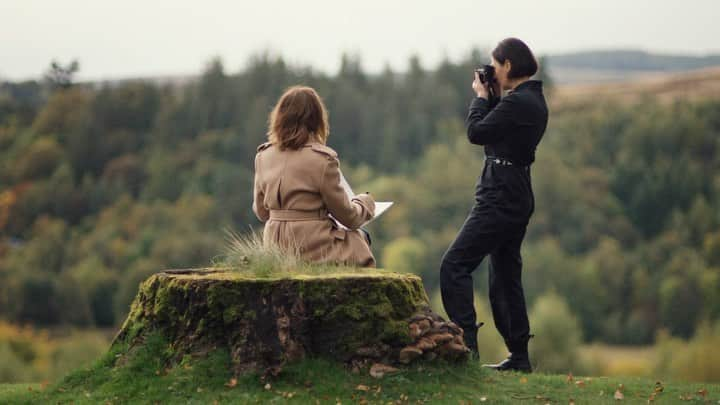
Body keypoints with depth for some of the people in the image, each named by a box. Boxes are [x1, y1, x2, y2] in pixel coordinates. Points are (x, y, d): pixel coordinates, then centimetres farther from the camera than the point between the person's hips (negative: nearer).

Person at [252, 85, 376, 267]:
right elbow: (347, 216, -6)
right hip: (313, 251, -6)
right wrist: (366, 202, 16)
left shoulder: (263, 156, 2)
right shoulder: (322, 159, -15)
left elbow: (261, 212, 11)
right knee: (360, 239, 25)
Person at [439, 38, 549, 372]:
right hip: (517, 196, 11)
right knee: (505, 275, 14)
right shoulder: (533, 100, 13)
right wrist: (492, 97, 12)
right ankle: (519, 356, 17)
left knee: (454, 264, -11)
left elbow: (476, 132, -14)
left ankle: (466, 346, -15)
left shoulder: (517, 102, -18)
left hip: (501, 197, -11)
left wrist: (481, 96, 0)